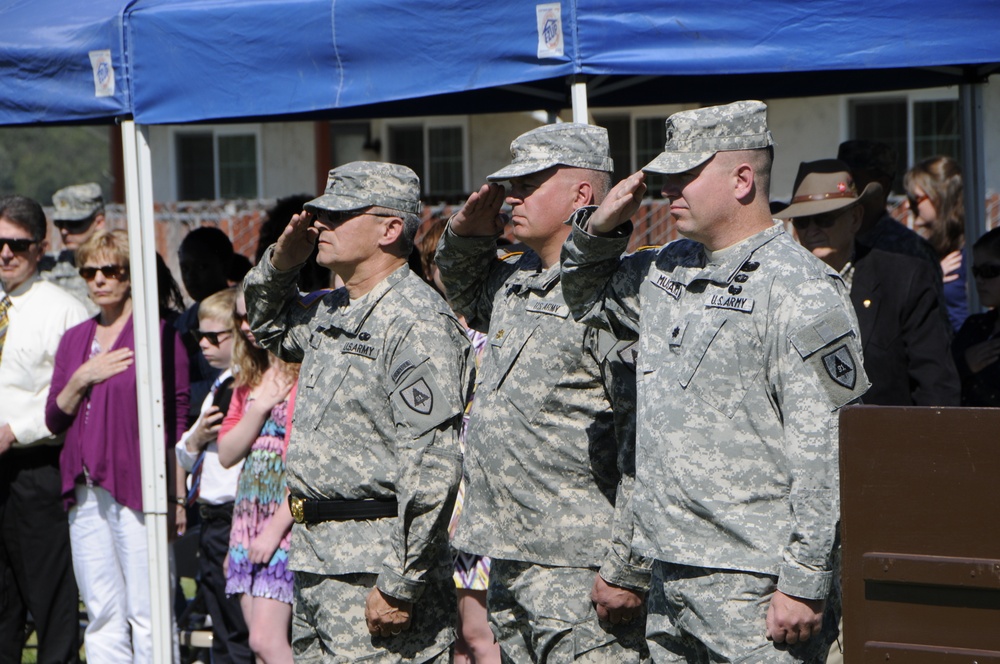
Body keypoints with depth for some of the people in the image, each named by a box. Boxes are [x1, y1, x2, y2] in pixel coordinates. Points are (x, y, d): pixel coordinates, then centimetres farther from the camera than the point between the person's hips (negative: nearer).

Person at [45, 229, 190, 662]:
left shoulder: (160, 334, -1)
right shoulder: (75, 339, 15)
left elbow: (177, 418, -3)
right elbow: (54, 419, 13)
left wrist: (176, 497, -8)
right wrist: (82, 379, -6)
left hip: (138, 489, -5)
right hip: (85, 491, 5)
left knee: (146, 614, -7)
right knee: (102, 614, 6)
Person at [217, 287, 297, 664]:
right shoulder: (251, 378, 16)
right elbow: (227, 453, 11)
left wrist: (276, 528, -15)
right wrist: (260, 406, -5)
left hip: (288, 519, -8)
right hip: (248, 517, 8)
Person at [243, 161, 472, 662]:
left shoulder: (416, 321, -15)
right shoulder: (330, 312, 14)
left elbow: (431, 470, -20)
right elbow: (268, 328, 38)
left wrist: (399, 587, -23)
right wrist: (280, 263, 15)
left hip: (376, 568, -9)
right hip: (314, 563, 10)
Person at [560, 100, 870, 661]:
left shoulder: (801, 292, -11)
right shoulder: (668, 269, 14)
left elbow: (824, 452, -15)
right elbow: (586, 299, 33)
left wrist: (804, 584, -18)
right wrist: (599, 229, 11)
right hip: (672, 574, 8)